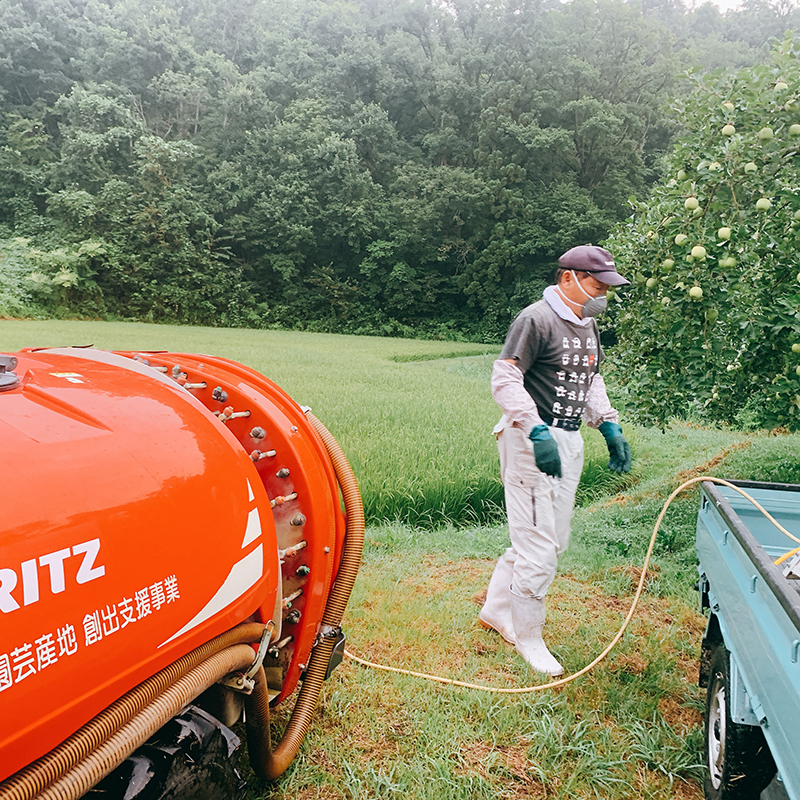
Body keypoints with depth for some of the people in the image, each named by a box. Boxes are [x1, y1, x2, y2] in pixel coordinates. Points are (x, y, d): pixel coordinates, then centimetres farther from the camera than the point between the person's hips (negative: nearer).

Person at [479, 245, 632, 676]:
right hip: (532, 441, -9)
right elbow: (505, 378, -19)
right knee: (537, 547, -4)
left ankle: (496, 609, 33)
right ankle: (528, 637, 16)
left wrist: (609, 426, 15)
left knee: (554, 540, 16)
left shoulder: (588, 325, 16)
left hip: (569, 441, 10)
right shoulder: (536, 319, -13)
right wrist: (537, 431, -28)